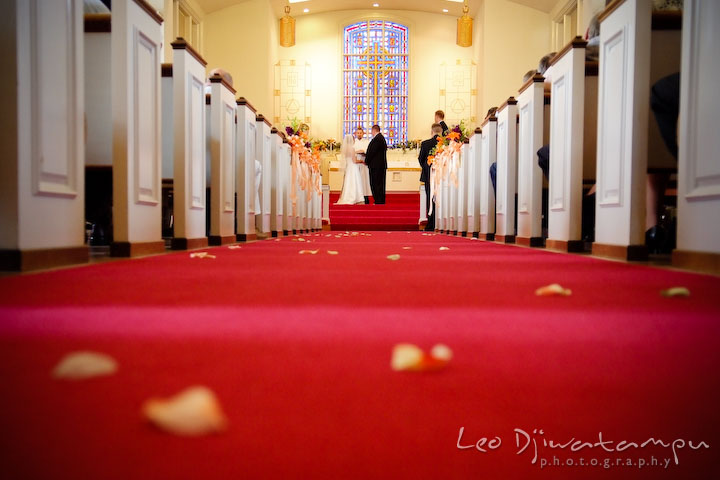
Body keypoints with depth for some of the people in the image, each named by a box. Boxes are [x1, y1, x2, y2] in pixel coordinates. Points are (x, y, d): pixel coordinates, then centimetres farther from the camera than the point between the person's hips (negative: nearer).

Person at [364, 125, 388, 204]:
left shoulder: (376, 139, -15)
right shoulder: (382, 138, 16)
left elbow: (372, 151, -16)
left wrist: (366, 161, -2)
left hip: (376, 165, -10)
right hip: (382, 165, 10)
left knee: (375, 184, -6)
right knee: (380, 184, 13)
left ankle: (378, 201, -5)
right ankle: (381, 201, 18)